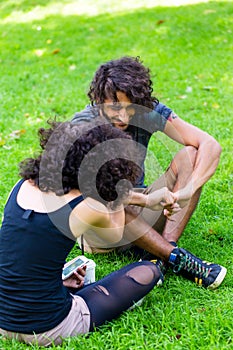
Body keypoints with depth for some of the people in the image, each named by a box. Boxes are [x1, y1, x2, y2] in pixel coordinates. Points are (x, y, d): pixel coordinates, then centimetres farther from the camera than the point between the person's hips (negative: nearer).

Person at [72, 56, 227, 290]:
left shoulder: (149, 113, -9)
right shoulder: (83, 127, -19)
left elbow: (211, 145, -15)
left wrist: (187, 191, -31)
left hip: (140, 216, 4)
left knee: (190, 155, -16)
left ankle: (159, 256, -28)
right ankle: (176, 257, -27)